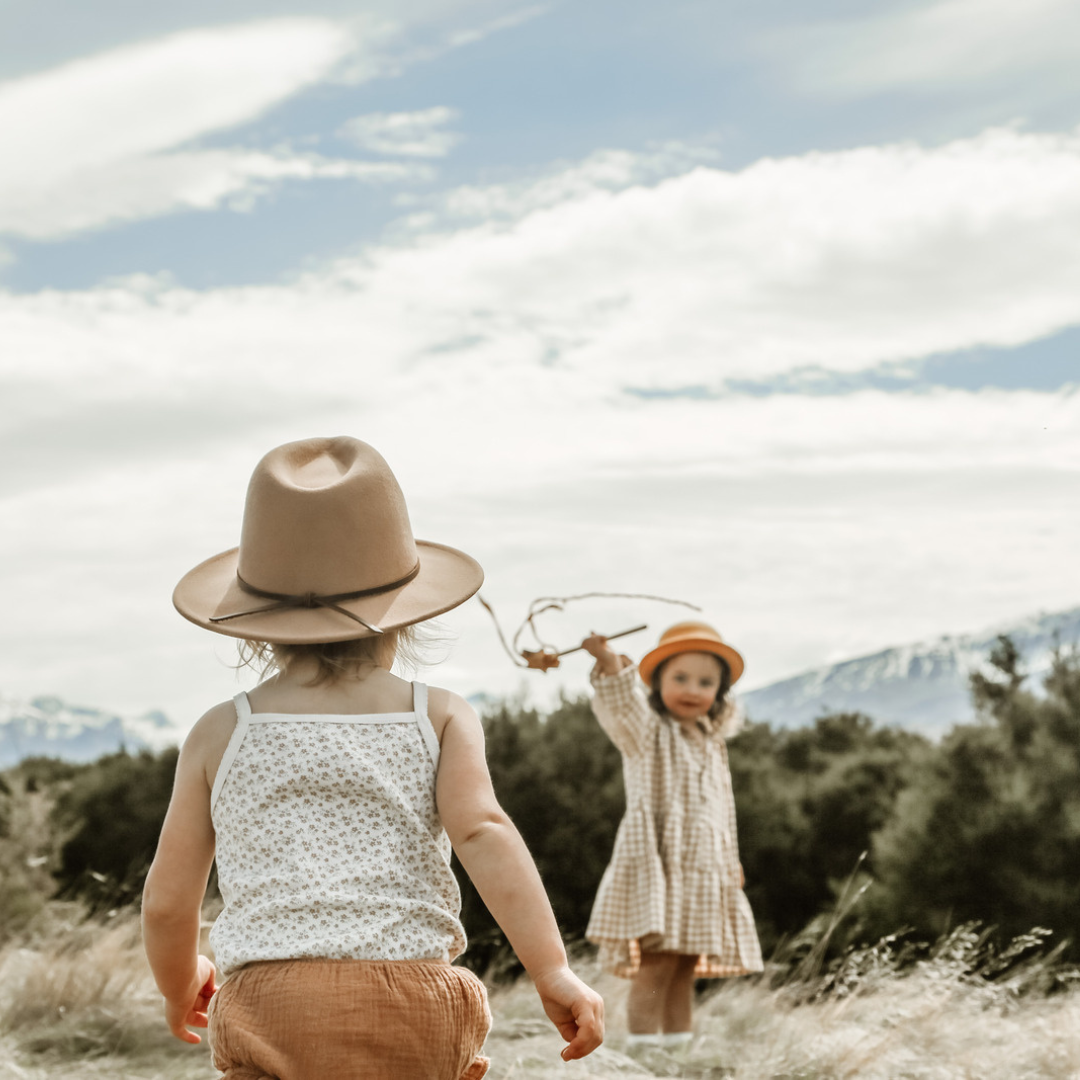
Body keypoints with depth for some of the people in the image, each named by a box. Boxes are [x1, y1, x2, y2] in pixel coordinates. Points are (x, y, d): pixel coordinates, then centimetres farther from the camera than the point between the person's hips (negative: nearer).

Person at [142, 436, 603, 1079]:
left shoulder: (221, 735, 10)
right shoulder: (441, 719, 8)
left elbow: (167, 903, 11)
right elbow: (482, 832, -10)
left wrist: (181, 984, 32)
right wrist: (554, 972, -13)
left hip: (274, 1006, -1)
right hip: (414, 1003, 1)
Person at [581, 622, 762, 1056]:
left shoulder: (713, 744, 19)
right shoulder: (648, 731, -3)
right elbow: (622, 705, -25)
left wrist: (731, 861, 29)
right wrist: (609, 664, -44)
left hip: (704, 872, 7)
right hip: (657, 865, -7)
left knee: (685, 970, 9)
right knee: (656, 964, -14)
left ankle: (679, 1049, 13)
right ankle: (642, 1052, -16)